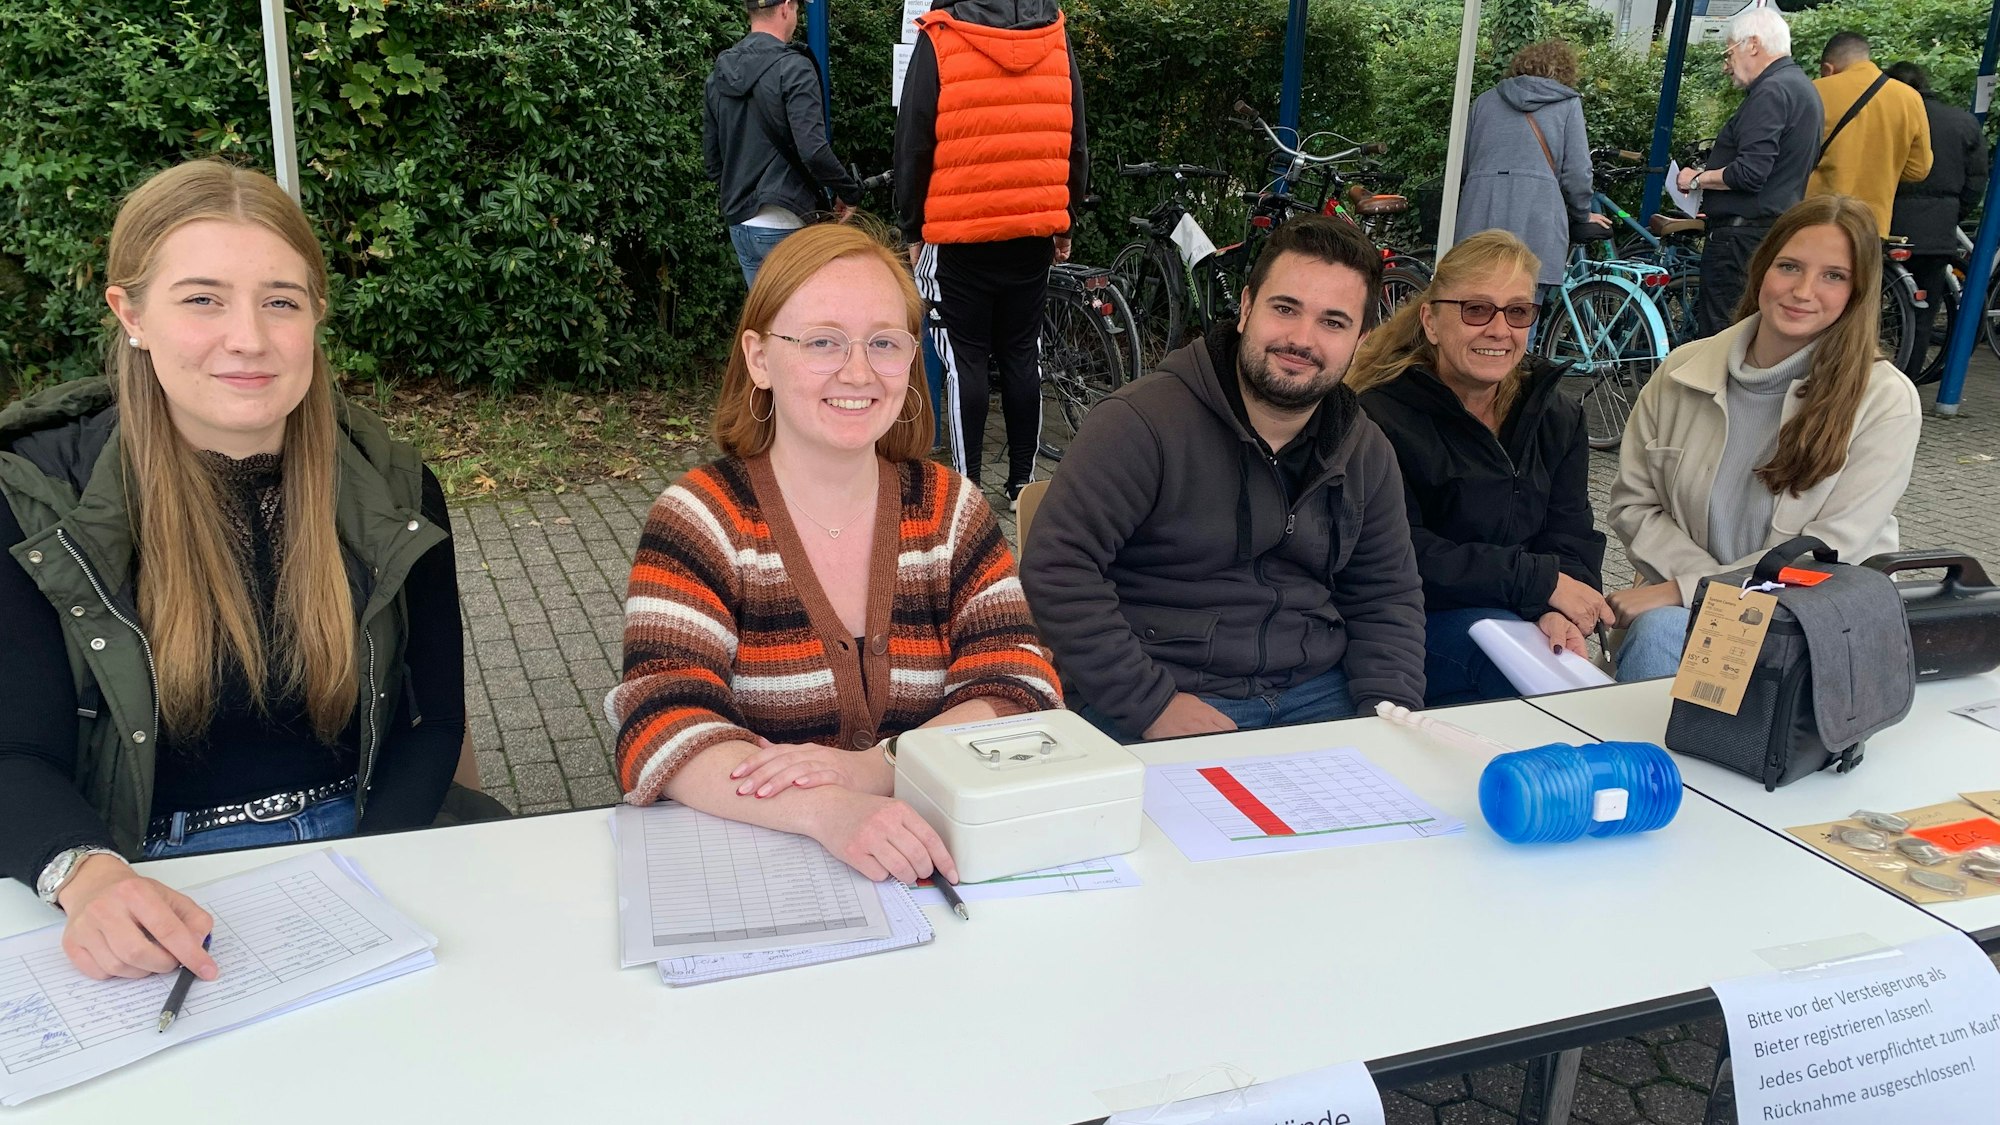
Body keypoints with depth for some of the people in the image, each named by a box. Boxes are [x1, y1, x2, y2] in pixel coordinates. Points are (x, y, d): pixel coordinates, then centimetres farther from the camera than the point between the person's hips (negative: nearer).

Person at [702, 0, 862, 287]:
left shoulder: (719, 75, 10)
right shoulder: (793, 68, -12)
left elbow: (711, 159, 14)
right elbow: (813, 149, -21)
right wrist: (850, 192, -7)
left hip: (739, 222, 7)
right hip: (783, 225, -7)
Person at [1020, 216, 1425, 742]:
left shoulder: (1367, 452, 10)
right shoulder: (1143, 422, -12)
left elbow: (1389, 595, 18)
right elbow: (1055, 566, -18)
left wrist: (1390, 712, 0)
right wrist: (1150, 704, -19)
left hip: (1319, 694, 5)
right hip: (1152, 711, -5)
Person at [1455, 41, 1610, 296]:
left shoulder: (1485, 100, 22)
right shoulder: (1568, 104, 12)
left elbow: (1465, 162, 24)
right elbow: (1577, 170, 6)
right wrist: (1582, 214, 21)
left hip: (1481, 214, 3)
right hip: (1537, 216, -3)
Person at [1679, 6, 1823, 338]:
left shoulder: (1771, 92, -15)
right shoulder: (1801, 86, 19)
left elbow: (1749, 173, -23)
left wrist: (1697, 179, -9)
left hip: (1744, 235, -11)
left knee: (1718, 335, -9)